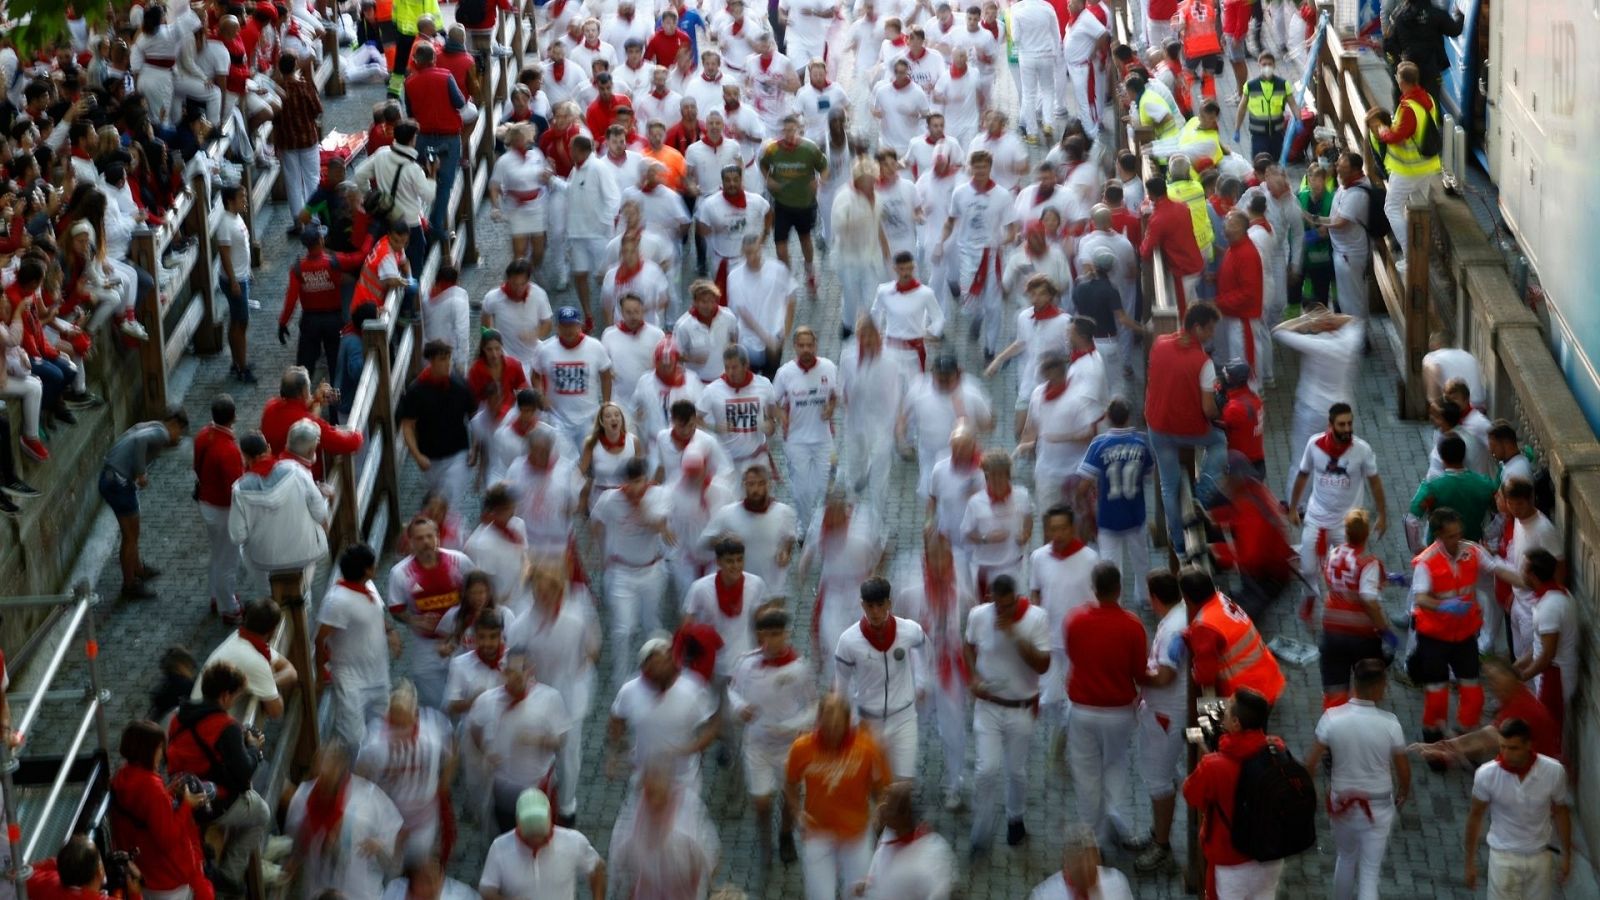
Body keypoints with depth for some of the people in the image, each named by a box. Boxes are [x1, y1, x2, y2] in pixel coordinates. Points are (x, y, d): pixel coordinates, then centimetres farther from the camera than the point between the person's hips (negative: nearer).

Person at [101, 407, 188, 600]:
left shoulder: (150, 427, 15)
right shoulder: (161, 432, -13)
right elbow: (139, 441, -31)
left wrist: (168, 445, 20)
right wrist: (141, 473, -23)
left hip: (110, 477, 10)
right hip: (119, 483, -9)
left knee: (131, 531, 28)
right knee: (130, 535, 6)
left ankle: (138, 569, 47)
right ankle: (130, 586, 18)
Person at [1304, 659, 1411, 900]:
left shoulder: (1332, 718, -16)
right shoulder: (1388, 724, -19)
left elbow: (1310, 764, -12)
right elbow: (1403, 769, -7)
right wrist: (1403, 794, 14)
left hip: (1341, 802, 3)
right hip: (1377, 807, -3)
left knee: (1346, 857, 28)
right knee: (1370, 873, 6)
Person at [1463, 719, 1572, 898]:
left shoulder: (1554, 772, -17)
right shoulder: (1486, 774, -20)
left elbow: (1561, 812, 0)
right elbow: (1475, 816, -5)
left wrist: (1566, 856, 7)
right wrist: (1470, 862, -1)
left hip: (1540, 857, 2)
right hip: (1504, 857, -2)